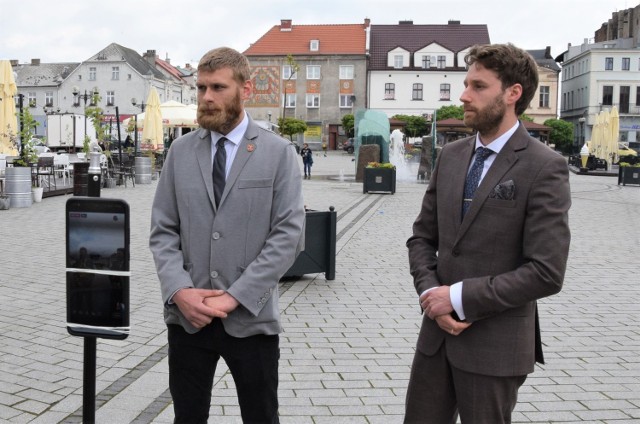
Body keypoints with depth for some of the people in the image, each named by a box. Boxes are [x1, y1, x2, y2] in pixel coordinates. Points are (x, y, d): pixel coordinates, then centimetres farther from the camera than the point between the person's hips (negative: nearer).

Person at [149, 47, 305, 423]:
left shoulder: (279, 153, -3)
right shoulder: (180, 151, 6)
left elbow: (289, 235, -9)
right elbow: (162, 230, 5)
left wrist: (235, 297, -14)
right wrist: (179, 290, -10)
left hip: (251, 317, -2)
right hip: (186, 315, 3)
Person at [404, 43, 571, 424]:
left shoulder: (544, 168, -13)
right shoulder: (451, 156, 6)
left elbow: (546, 273, -18)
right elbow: (422, 238, 10)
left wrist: (460, 298, -16)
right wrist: (431, 295, -7)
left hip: (495, 344, -5)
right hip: (437, 332, 5)